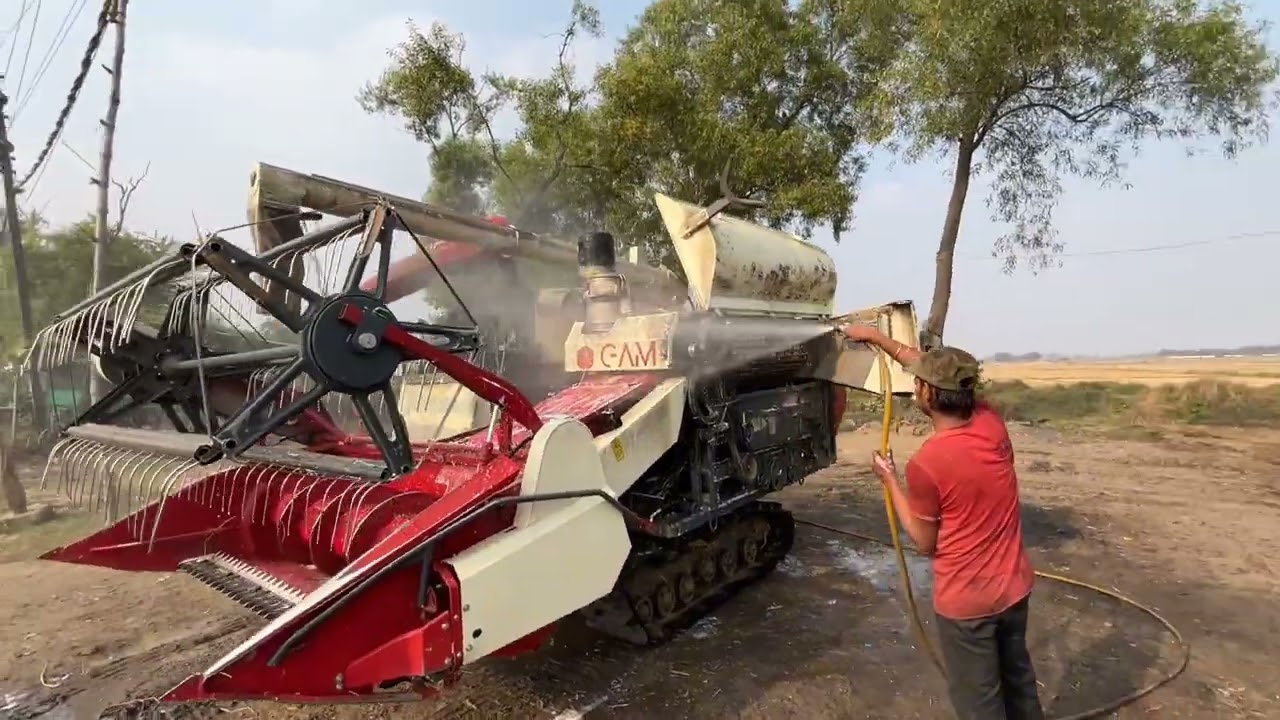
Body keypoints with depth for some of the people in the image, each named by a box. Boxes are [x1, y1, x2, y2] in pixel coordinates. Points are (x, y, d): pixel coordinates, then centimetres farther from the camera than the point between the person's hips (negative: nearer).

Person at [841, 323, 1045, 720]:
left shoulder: (925, 463, -27)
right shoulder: (992, 423, -9)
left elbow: (926, 542, -12)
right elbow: (940, 372, 6)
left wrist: (890, 480, -6)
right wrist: (876, 337, 13)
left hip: (965, 602, -6)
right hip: (1015, 586, 6)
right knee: (1019, 680, 27)